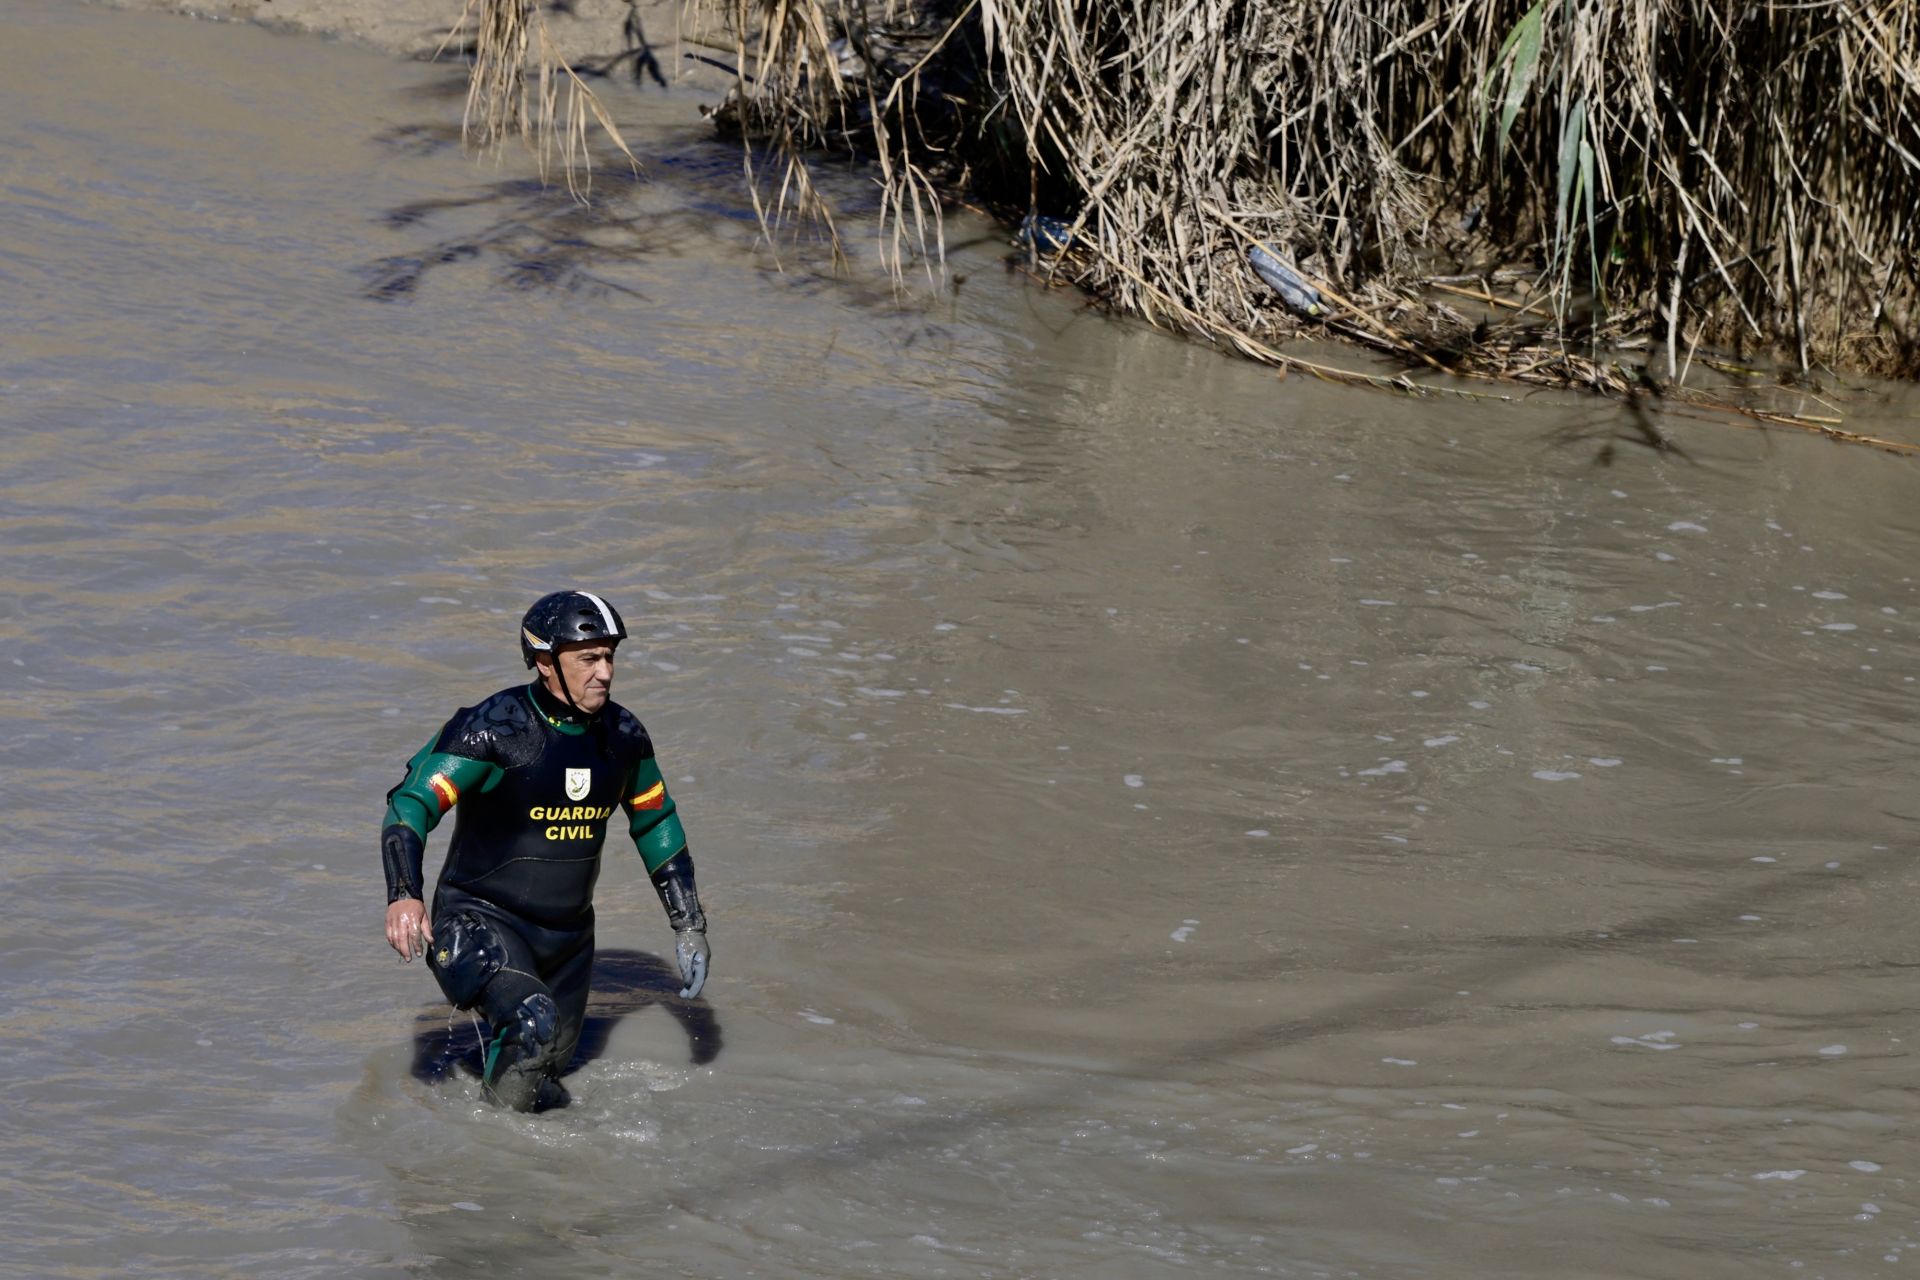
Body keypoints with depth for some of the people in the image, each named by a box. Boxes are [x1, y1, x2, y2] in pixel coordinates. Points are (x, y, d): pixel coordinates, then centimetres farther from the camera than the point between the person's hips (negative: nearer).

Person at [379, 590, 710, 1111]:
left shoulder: (623, 735, -2)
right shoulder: (493, 729, -20)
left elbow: (657, 822, 14)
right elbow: (411, 804, -23)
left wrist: (689, 926, 13)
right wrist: (404, 895, -40)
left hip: (568, 933, 6)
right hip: (482, 922, -6)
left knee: (551, 1062, 18)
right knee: (532, 1024, -32)